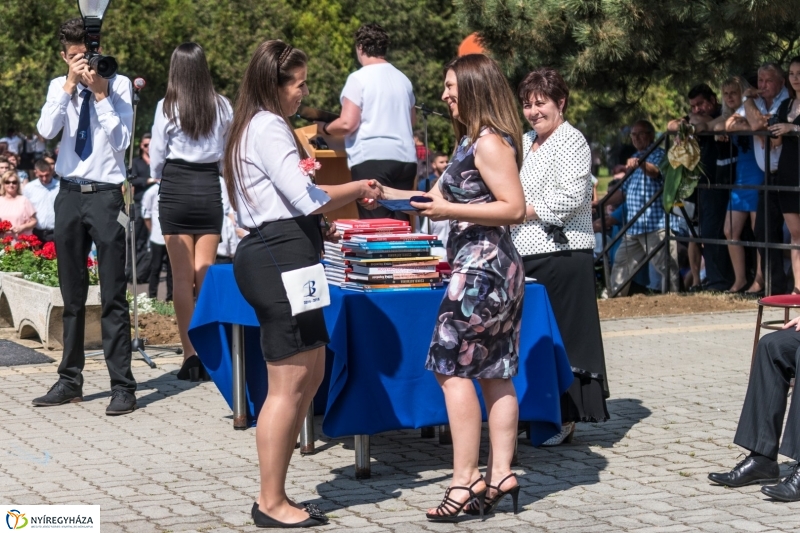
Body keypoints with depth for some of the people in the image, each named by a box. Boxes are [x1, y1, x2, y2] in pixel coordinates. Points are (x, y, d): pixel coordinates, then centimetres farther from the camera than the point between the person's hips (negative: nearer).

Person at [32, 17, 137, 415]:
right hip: (70, 194, 4)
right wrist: (70, 86, -15)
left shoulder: (119, 84, -2)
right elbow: (46, 130, -9)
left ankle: (122, 385, -1)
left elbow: (121, 141, -9)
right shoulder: (59, 87, 7)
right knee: (72, 295, 11)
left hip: (105, 194, -4)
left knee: (113, 296, -4)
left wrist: (100, 94, -14)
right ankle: (70, 381, 19)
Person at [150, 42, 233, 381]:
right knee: (206, 273, 6)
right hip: (210, 188, 2)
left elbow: (156, 158, 2)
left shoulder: (167, 107, -5)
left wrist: (158, 176, 23)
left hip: (175, 188, -2)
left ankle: (190, 356, -2)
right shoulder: (221, 107, 1)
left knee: (182, 276, 1)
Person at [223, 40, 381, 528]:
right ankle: (271, 504, -1)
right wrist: (358, 189, -2)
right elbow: (305, 196, -17)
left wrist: (319, 229, 15)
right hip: (280, 256, -11)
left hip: (281, 254, 11)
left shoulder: (257, 127, 22)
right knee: (289, 384, -7)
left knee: (311, 375, 12)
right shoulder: (269, 127, -11)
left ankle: (275, 495, 16)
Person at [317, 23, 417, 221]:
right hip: (405, 158, 6)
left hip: (372, 158, -6)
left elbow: (347, 124, -11)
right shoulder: (403, 79, 14)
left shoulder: (359, 78, -4)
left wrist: (324, 128, 8)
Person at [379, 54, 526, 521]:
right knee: (494, 374, 10)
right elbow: (447, 198, 21)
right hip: (490, 267, 10)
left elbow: (514, 208, -20)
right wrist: (390, 194, 15)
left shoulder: (489, 142, -14)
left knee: (453, 367, -7)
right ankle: (501, 474, 13)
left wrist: (451, 211, -22)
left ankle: (467, 479, -5)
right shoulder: (472, 140, 16)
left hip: (484, 267, -10)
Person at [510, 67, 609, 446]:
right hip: (526, 254, 8)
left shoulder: (571, 142, -5)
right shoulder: (525, 143, 20)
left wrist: (525, 211, -11)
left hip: (562, 255, -8)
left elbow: (570, 198, -16)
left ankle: (565, 418, 2)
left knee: (561, 337, -4)